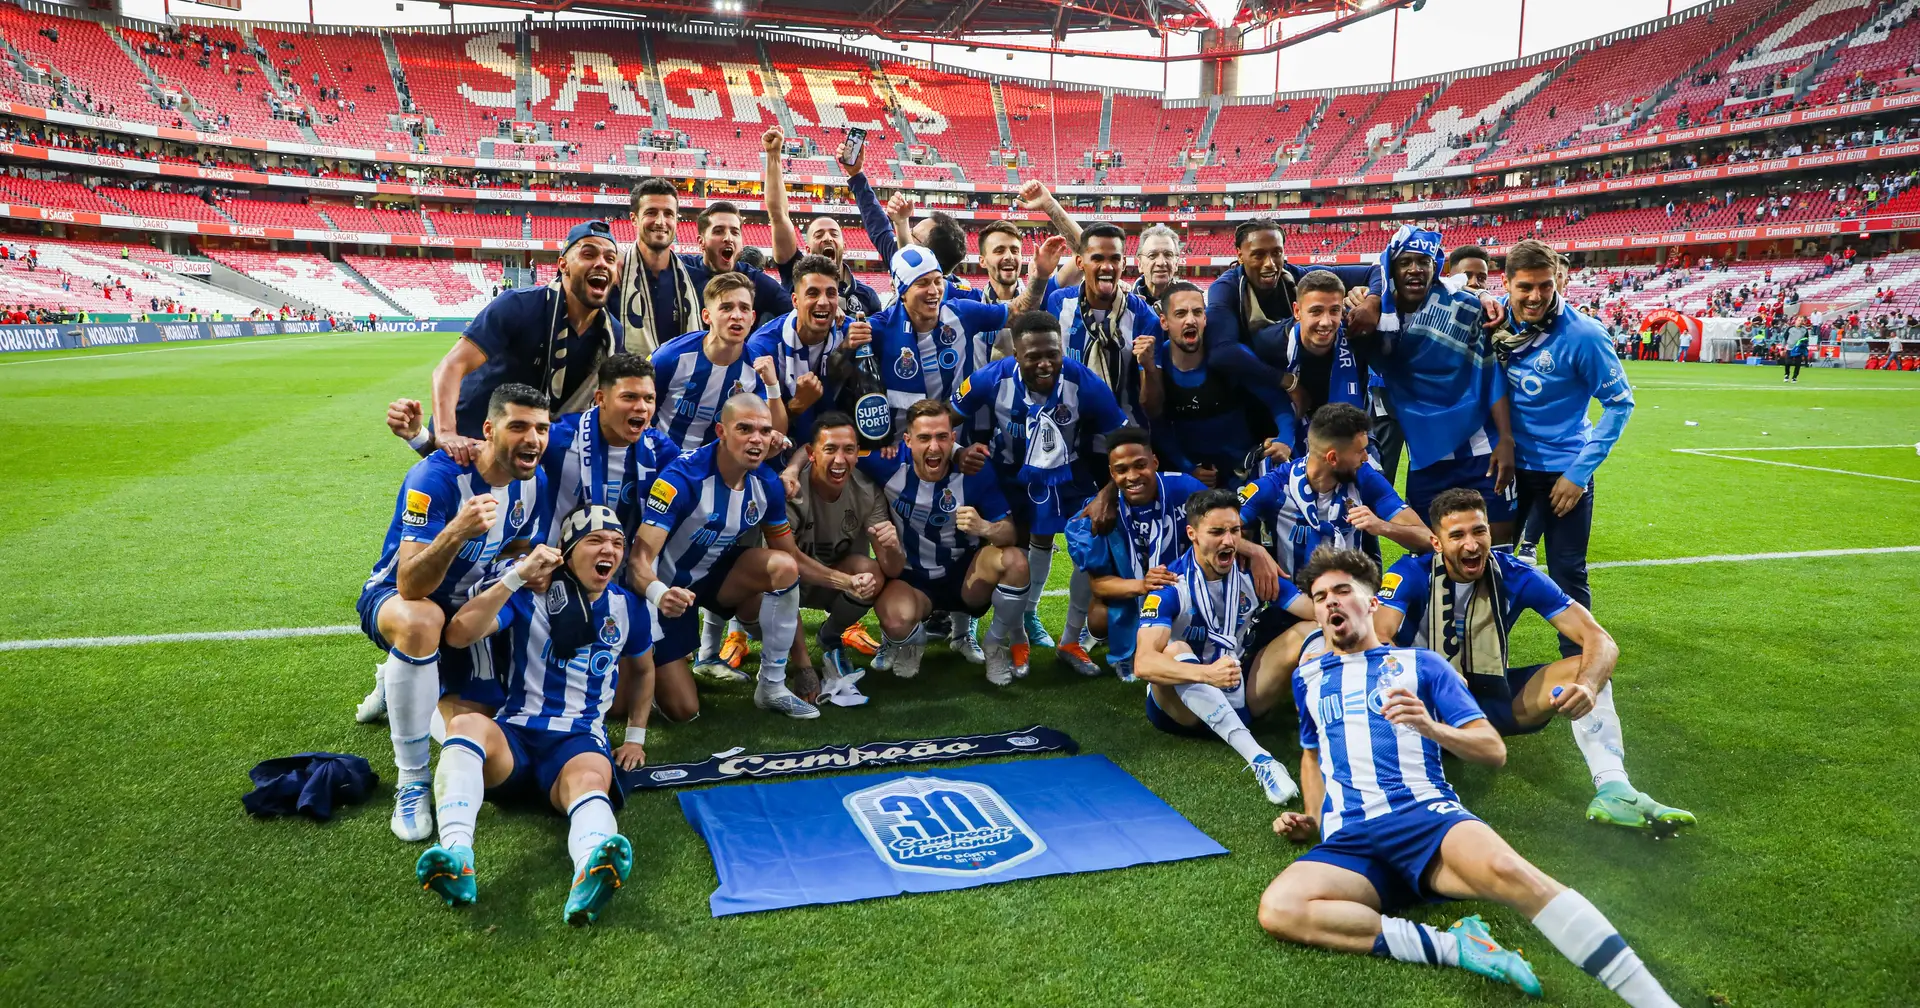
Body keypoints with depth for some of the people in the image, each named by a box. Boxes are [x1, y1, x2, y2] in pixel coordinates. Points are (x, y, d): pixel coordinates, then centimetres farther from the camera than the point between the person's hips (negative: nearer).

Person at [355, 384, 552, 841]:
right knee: (422, 620, -42)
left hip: (462, 606, 6)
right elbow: (411, 587, -37)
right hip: (394, 597, -6)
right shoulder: (435, 478, -30)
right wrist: (456, 532, -55)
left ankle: (397, 683, 34)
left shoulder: (533, 482, -10)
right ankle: (412, 783, -28)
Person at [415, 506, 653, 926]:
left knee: (592, 779, -37)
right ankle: (456, 856, -56)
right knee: (466, 724, -35)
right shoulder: (530, 593, 3)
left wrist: (635, 736, 26)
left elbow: (643, 670, 32)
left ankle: (590, 877, -71)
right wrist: (517, 576, -17)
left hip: (580, 740, 0)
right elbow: (458, 635, -12)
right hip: (514, 736, 0)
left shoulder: (629, 608, 13)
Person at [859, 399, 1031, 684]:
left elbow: (1011, 534, -18)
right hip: (911, 580, -1)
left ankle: (998, 645, 0)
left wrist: (984, 527, -40)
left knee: (1014, 561, -29)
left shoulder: (975, 469, -17)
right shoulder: (889, 462, -19)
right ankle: (909, 642, 8)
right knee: (896, 621, -35)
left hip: (966, 575, 1)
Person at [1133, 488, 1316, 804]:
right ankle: (1257, 757, -44)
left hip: (1236, 701, 4)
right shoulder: (1171, 585, -17)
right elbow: (1143, 663, -30)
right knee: (1176, 651, -36)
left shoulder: (1251, 573, -3)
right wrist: (1206, 674, -47)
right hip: (1182, 705, -4)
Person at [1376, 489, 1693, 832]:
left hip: (1493, 696, 3)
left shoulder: (1515, 575, -10)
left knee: (1586, 670, -18)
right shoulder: (1412, 573, -17)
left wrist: (1587, 686, -39)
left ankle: (1613, 790, -31)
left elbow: (1600, 640, -16)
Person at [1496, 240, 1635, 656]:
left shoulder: (1581, 335, -18)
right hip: (1510, 466, 5)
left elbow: (1620, 403, -11)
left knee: (1567, 576, 2)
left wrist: (1580, 472, -14)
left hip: (1563, 472, -4)